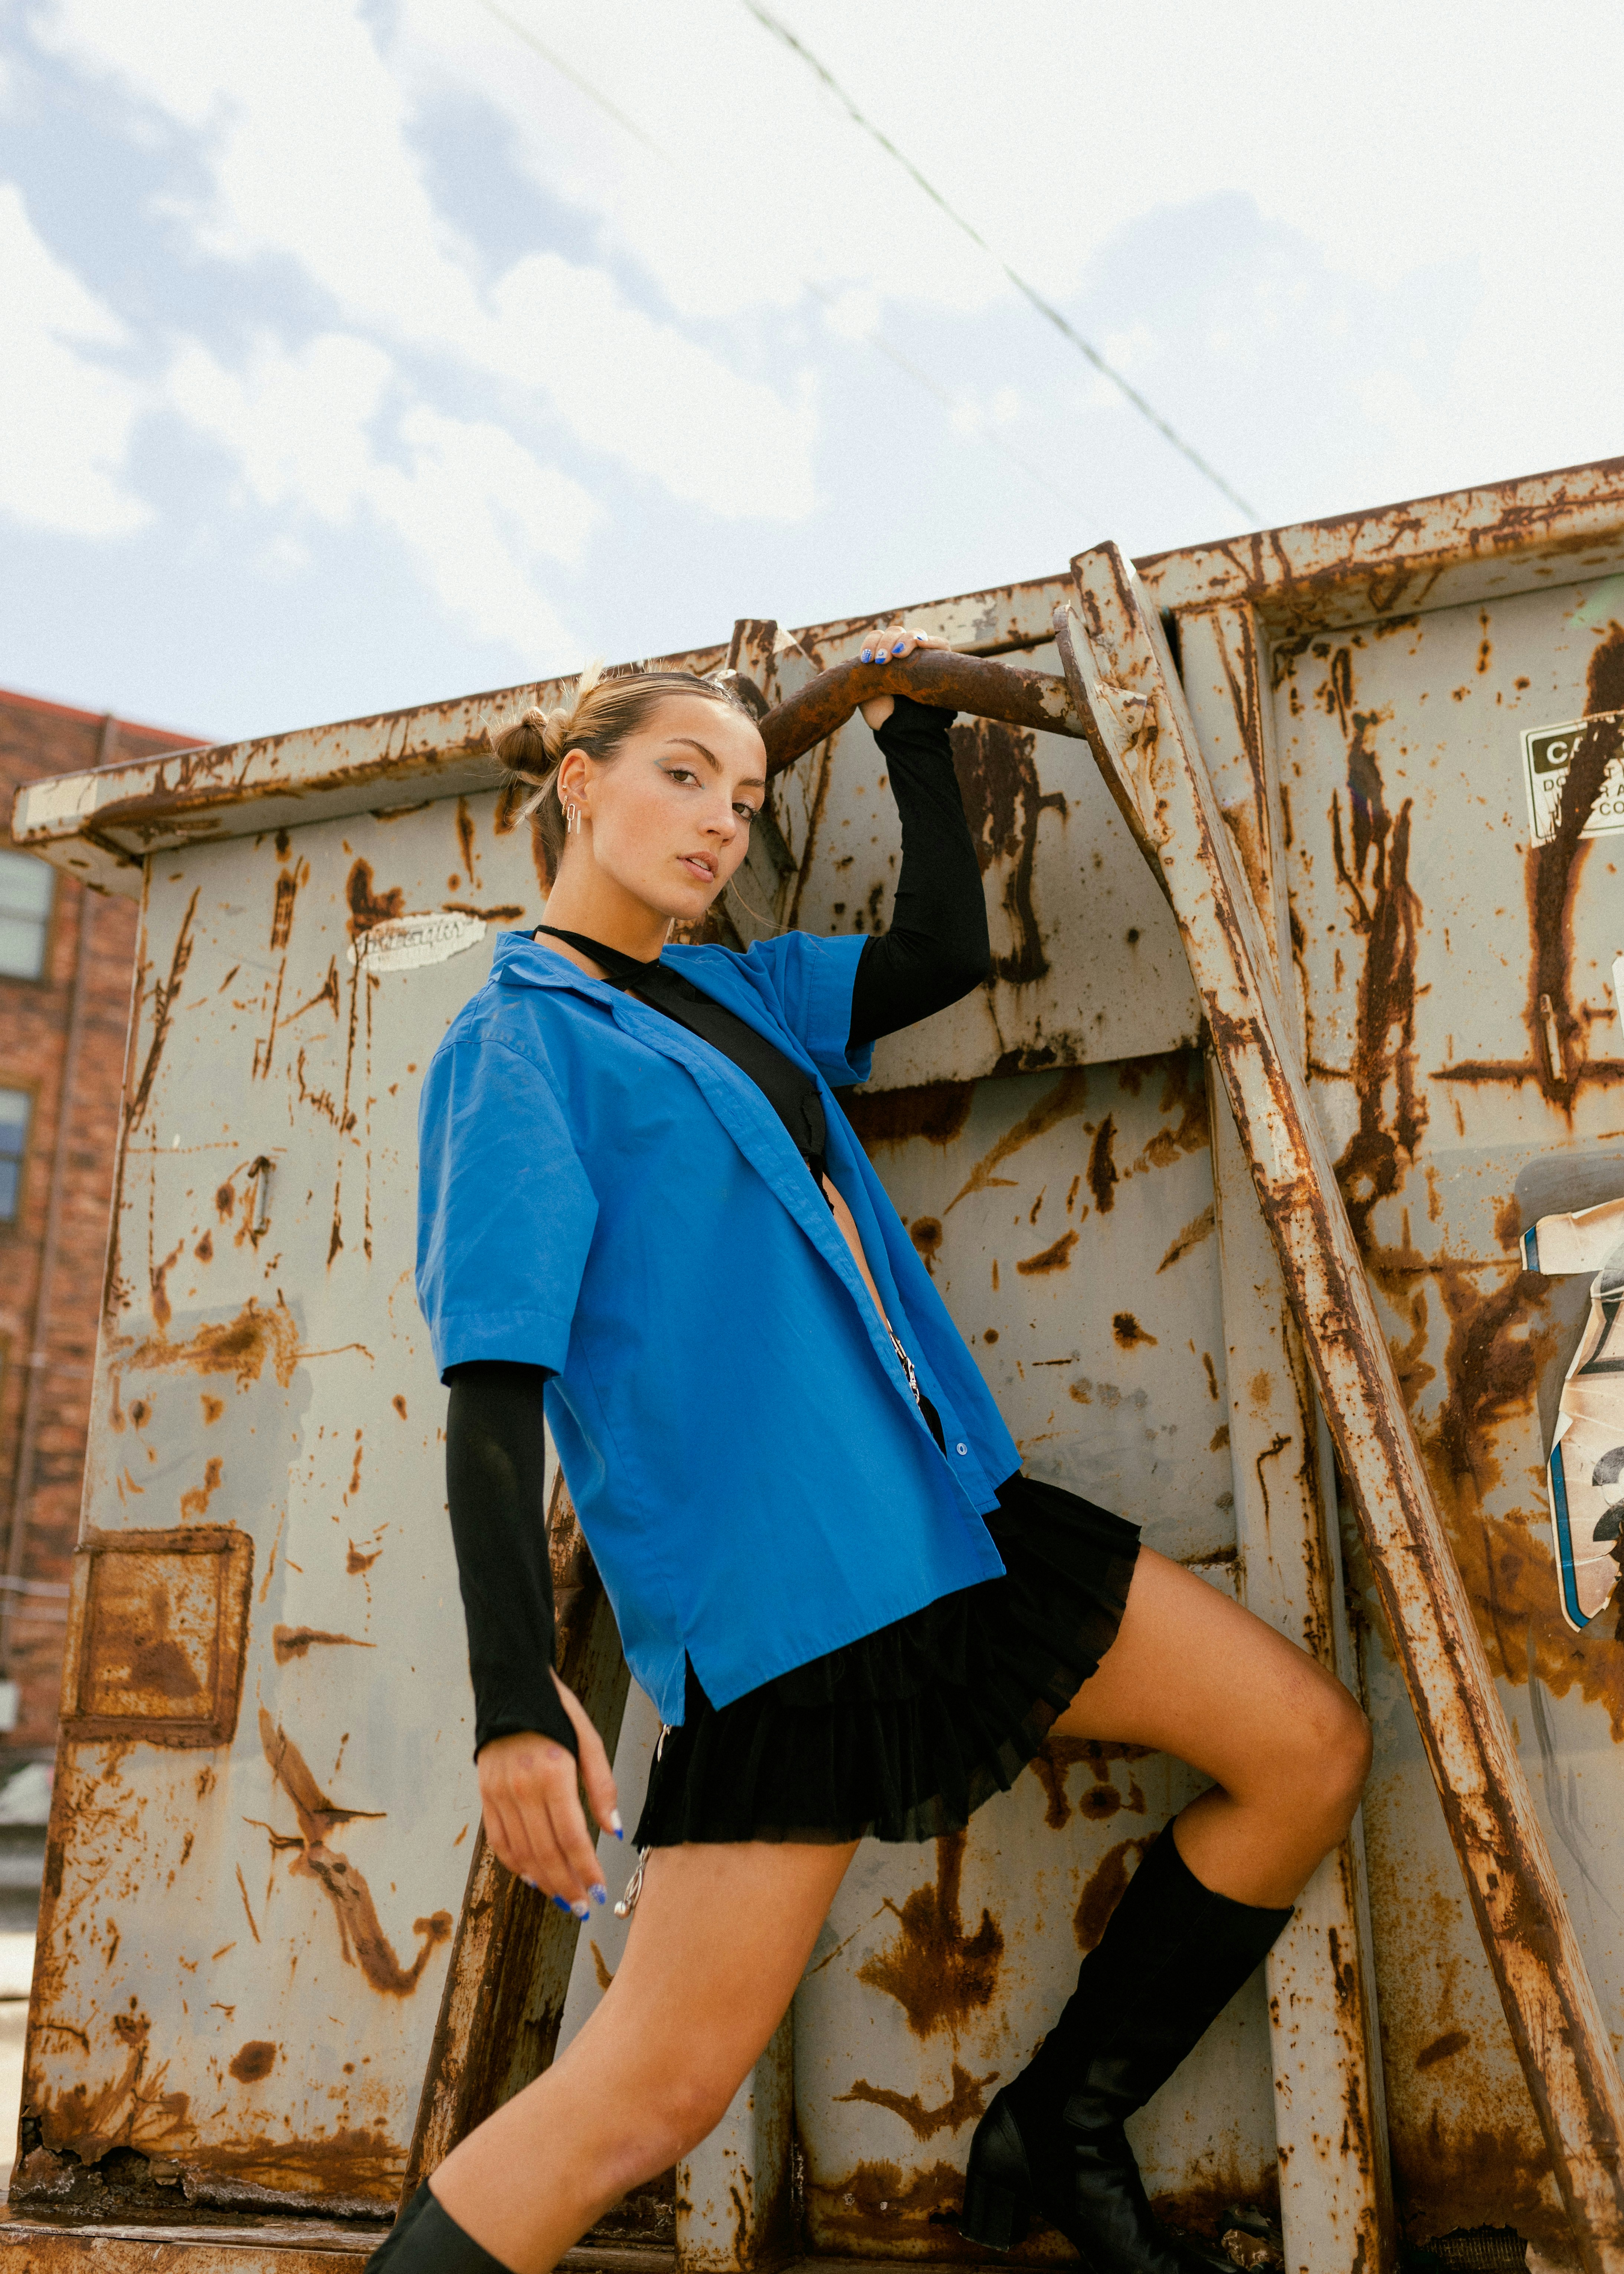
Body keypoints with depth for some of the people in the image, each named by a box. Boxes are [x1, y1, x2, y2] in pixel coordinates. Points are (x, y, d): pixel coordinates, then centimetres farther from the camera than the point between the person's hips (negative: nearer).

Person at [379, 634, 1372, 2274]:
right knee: (659, 2088, -8)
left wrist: (914, 736, 14)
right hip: (771, 1585, -8)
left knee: (1311, 1746, 5)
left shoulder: (730, 992, 17)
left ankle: (1058, 2139, 18)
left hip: (942, 1508, 8)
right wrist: (515, 1696, -22)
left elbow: (943, 955, 11)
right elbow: (494, 1381, -15)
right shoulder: (514, 1044, -6)